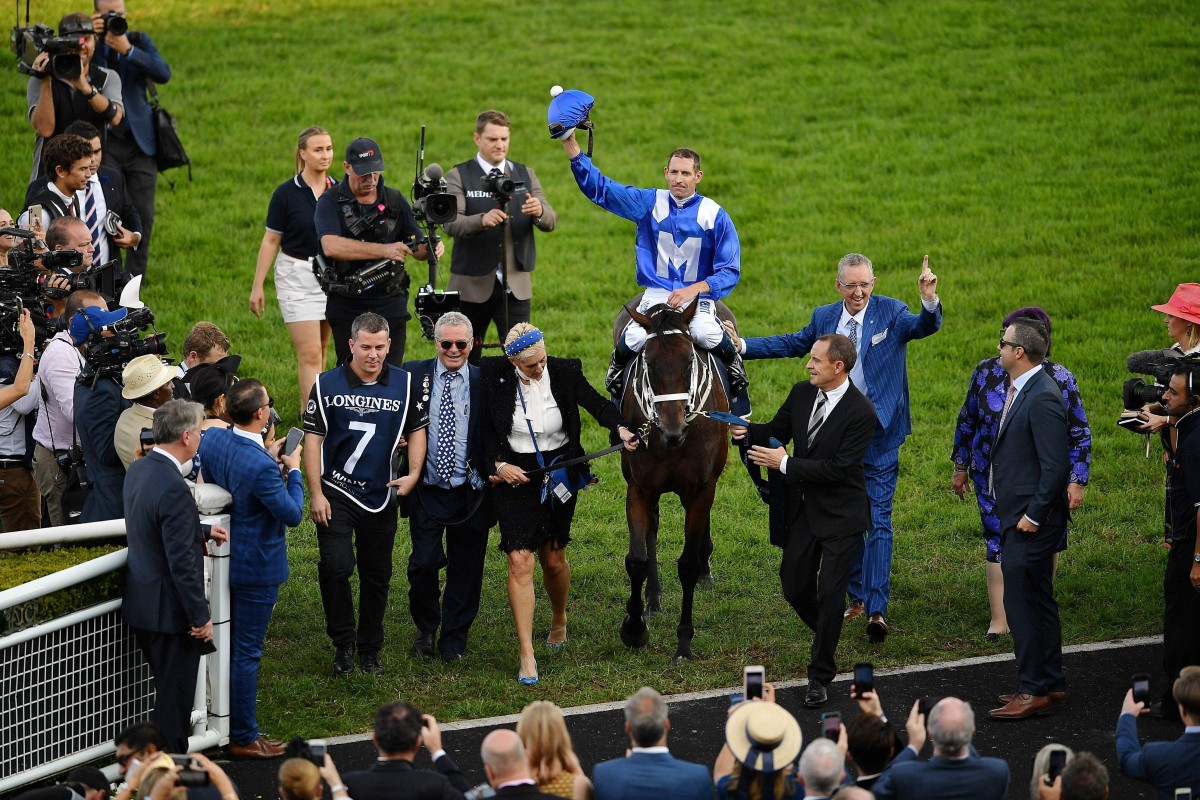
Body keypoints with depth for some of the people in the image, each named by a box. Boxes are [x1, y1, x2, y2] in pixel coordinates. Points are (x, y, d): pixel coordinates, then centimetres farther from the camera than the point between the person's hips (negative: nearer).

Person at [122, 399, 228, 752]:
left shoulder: (139, 470, 3)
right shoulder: (173, 488, -27)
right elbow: (182, 563, -25)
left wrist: (203, 532, 23)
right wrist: (201, 617, -18)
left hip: (142, 602, 9)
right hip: (169, 612, -9)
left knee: (167, 691, 23)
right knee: (175, 699, 2)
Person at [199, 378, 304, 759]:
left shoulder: (212, 440, -7)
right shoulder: (259, 467, -31)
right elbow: (292, 514, -22)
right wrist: (292, 471, -7)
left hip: (225, 559, 8)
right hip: (257, 567, -8)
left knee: (232, 645, 21)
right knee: (246, 652, 3)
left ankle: (237, 725, 34)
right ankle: (243, 738, 13)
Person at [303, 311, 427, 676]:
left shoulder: (404, 384, 1)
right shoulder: (327, 385, -5)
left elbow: (417, 430, 13)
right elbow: (313, 439, -3)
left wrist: (413, 474, -3)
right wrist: (315, 494, -7)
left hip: (381, 496, 3)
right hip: (336, 493, -3)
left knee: (377, 576, 9)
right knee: (335, 567, -15)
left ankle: (370, 650, 23)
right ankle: (343, 644, 2)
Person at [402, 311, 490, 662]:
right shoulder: (413, 375, 2)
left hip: (470, 494, 0)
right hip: (427, 491, 0)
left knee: (464, 570, 8)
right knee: (423, 563, -6)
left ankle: (454, 640, 24)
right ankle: (425, 629, 20)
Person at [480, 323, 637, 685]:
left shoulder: (564, 372, -9)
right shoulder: (493, 376, -11)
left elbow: (595, 403, -12)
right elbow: (484, 428, -3)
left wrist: (621, 428, -31)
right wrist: (498, 465, -15)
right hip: (514, 475, -2)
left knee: (554, 559, 13)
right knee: (520, 561, -10)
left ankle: (559, 618, 47)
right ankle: (527, 656, -8)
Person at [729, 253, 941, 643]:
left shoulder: (891, 313, -6)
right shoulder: (825, 317, 7)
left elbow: (923, 327, -25)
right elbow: (793, 344, 22)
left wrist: (930, 303, -47)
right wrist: (742, 346, 18)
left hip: (878, 436, -5)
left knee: (878, 519, -10)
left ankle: (877, 609, -15)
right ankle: (857, 597, 27)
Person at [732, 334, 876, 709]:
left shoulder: (861, 413, -22)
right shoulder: (802, 393, -1)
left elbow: (840, 468, -25)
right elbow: (777, 430, 13)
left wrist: (785, 463, -24)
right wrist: (747, 431, -9)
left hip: (840, 516, -7)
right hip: (802, 510, 7)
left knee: (829, 593, -4)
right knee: (794, 587, 13)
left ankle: (820, 677, 7)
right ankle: (826, 634, 42)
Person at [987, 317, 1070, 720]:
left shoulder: (1042, 398, -20)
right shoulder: (1021, 391, 11)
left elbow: (1056, 466, -22)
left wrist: (1032, 516, -20)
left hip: (1031, 523, -10)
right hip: (1019, 518, 10)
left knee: (1022, 602, -7)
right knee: (1038, 601, 17)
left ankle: (1033, 691, -3)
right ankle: (1050, 681, 25)